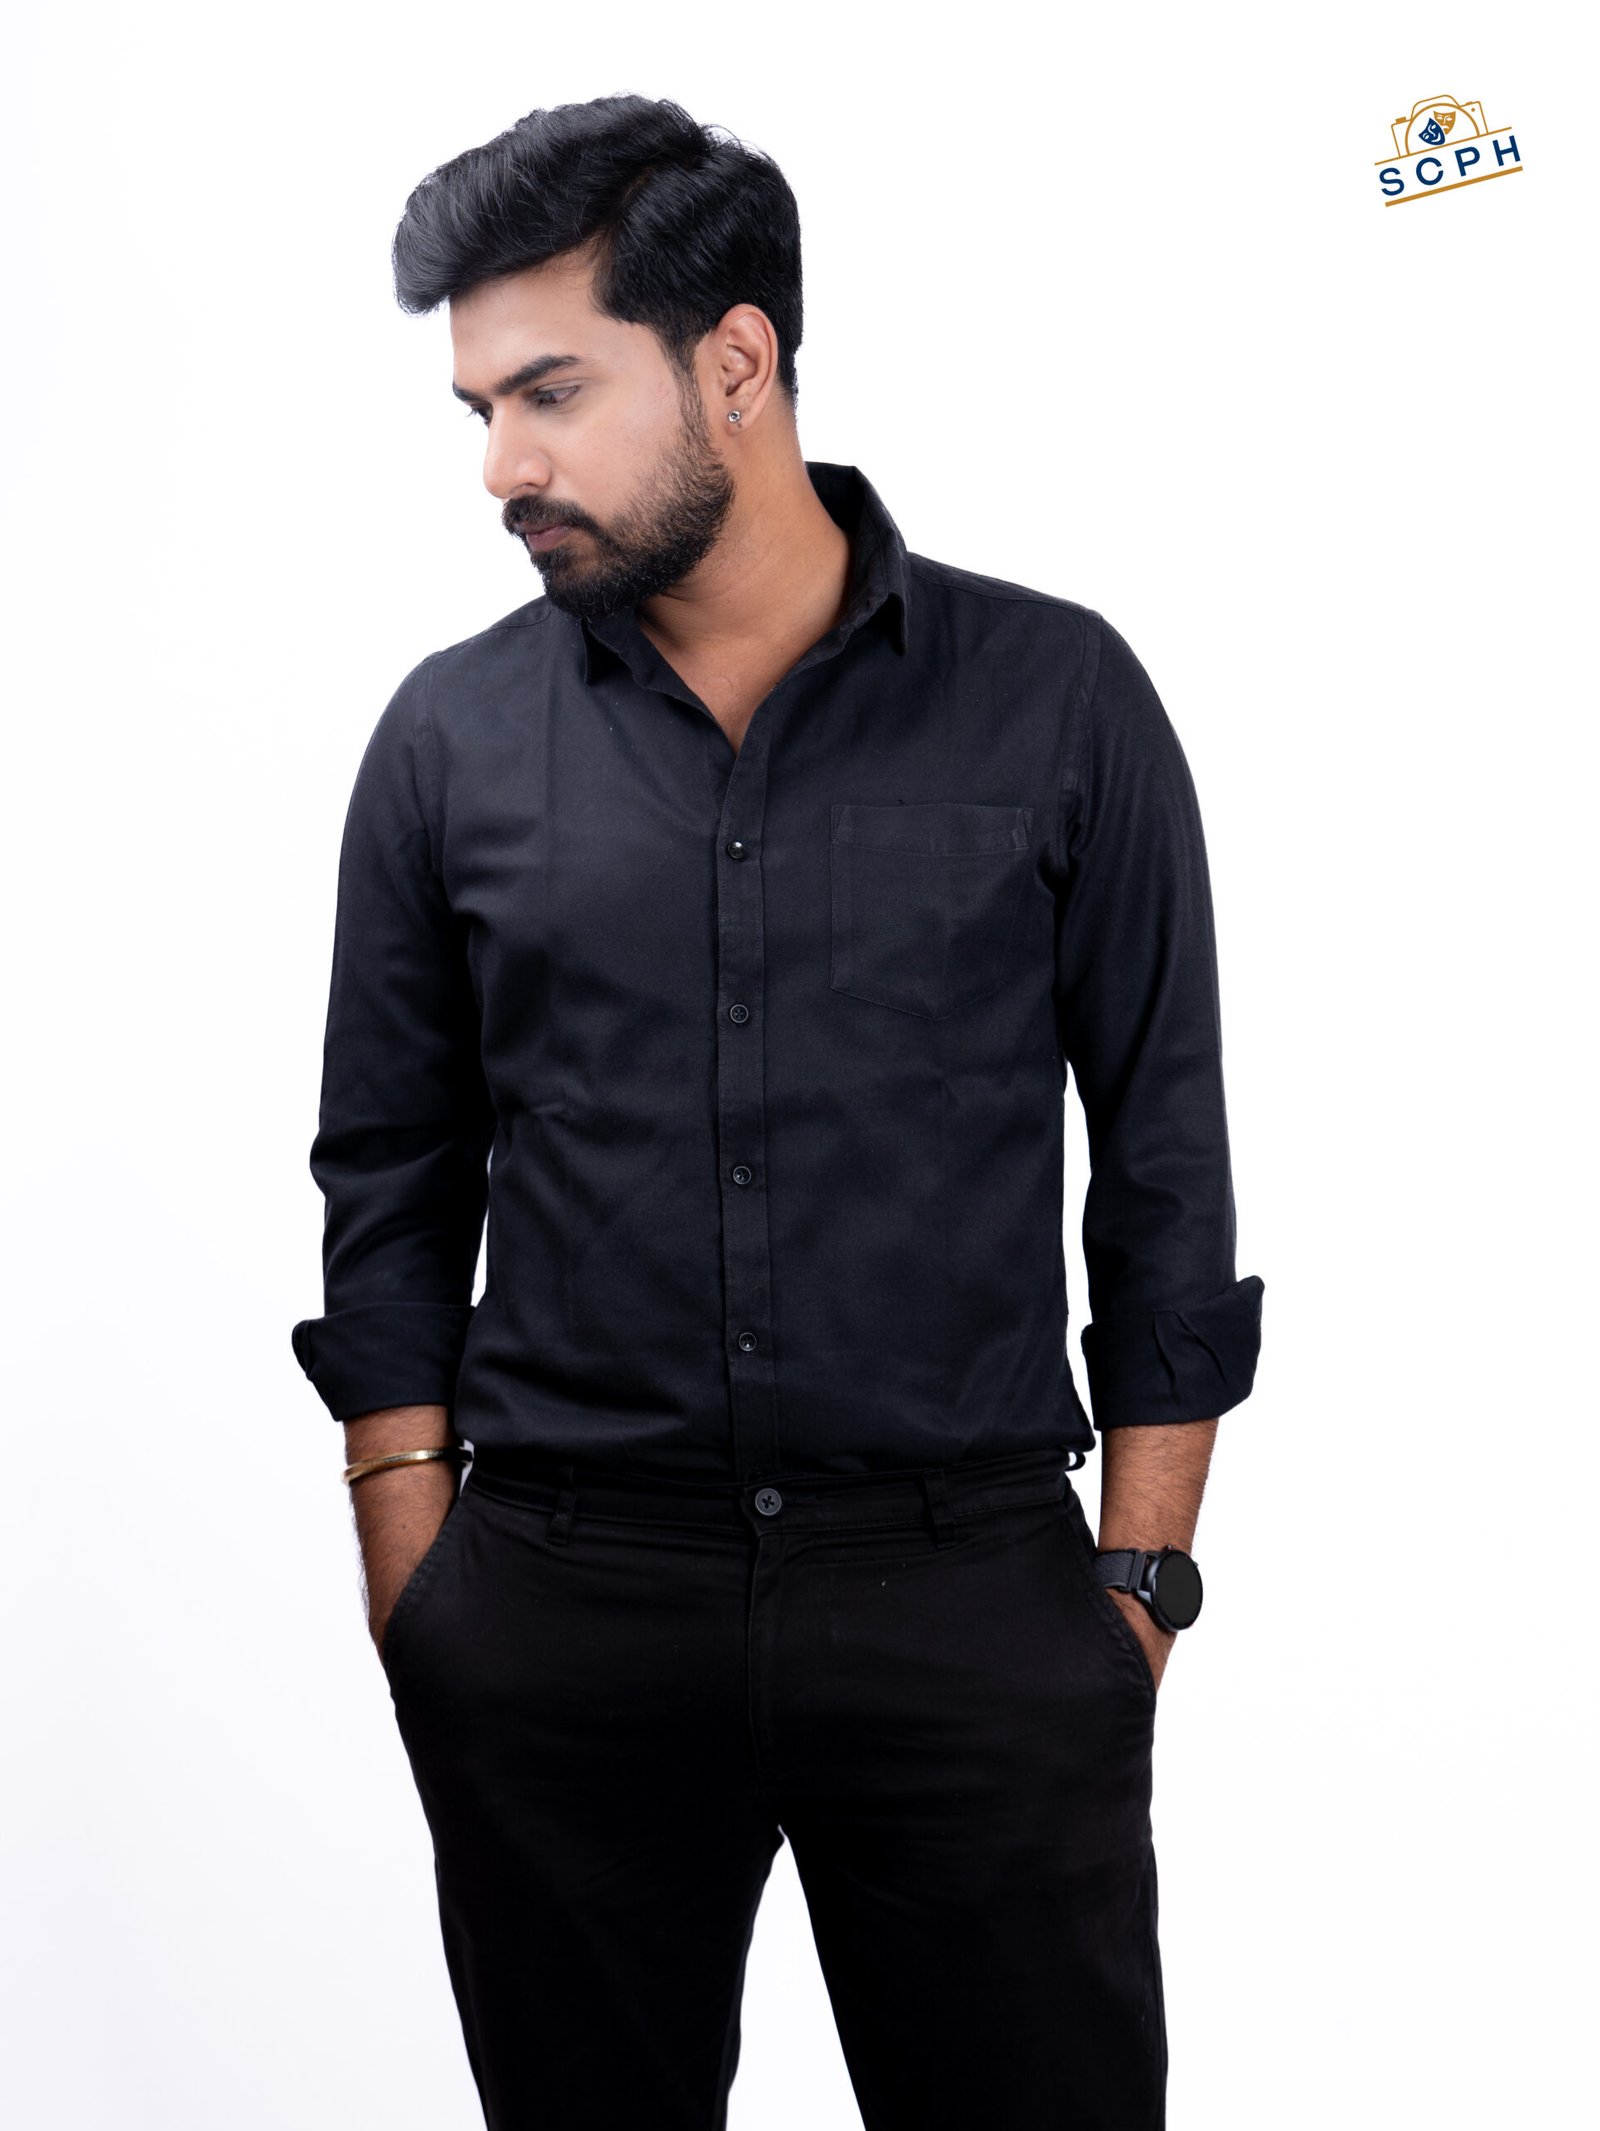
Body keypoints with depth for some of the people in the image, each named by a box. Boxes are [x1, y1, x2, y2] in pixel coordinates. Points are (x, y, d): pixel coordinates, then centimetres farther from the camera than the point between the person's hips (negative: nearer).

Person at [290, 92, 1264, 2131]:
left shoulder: (1056, 699, -1)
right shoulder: (452, 735, 3)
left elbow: (1166, 1162, 2)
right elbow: (389, 1188, 8)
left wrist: (1139, 1582, -1)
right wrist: (417, 1584, 2)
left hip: (972, 1594, -1)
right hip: (562, 1602, 2)